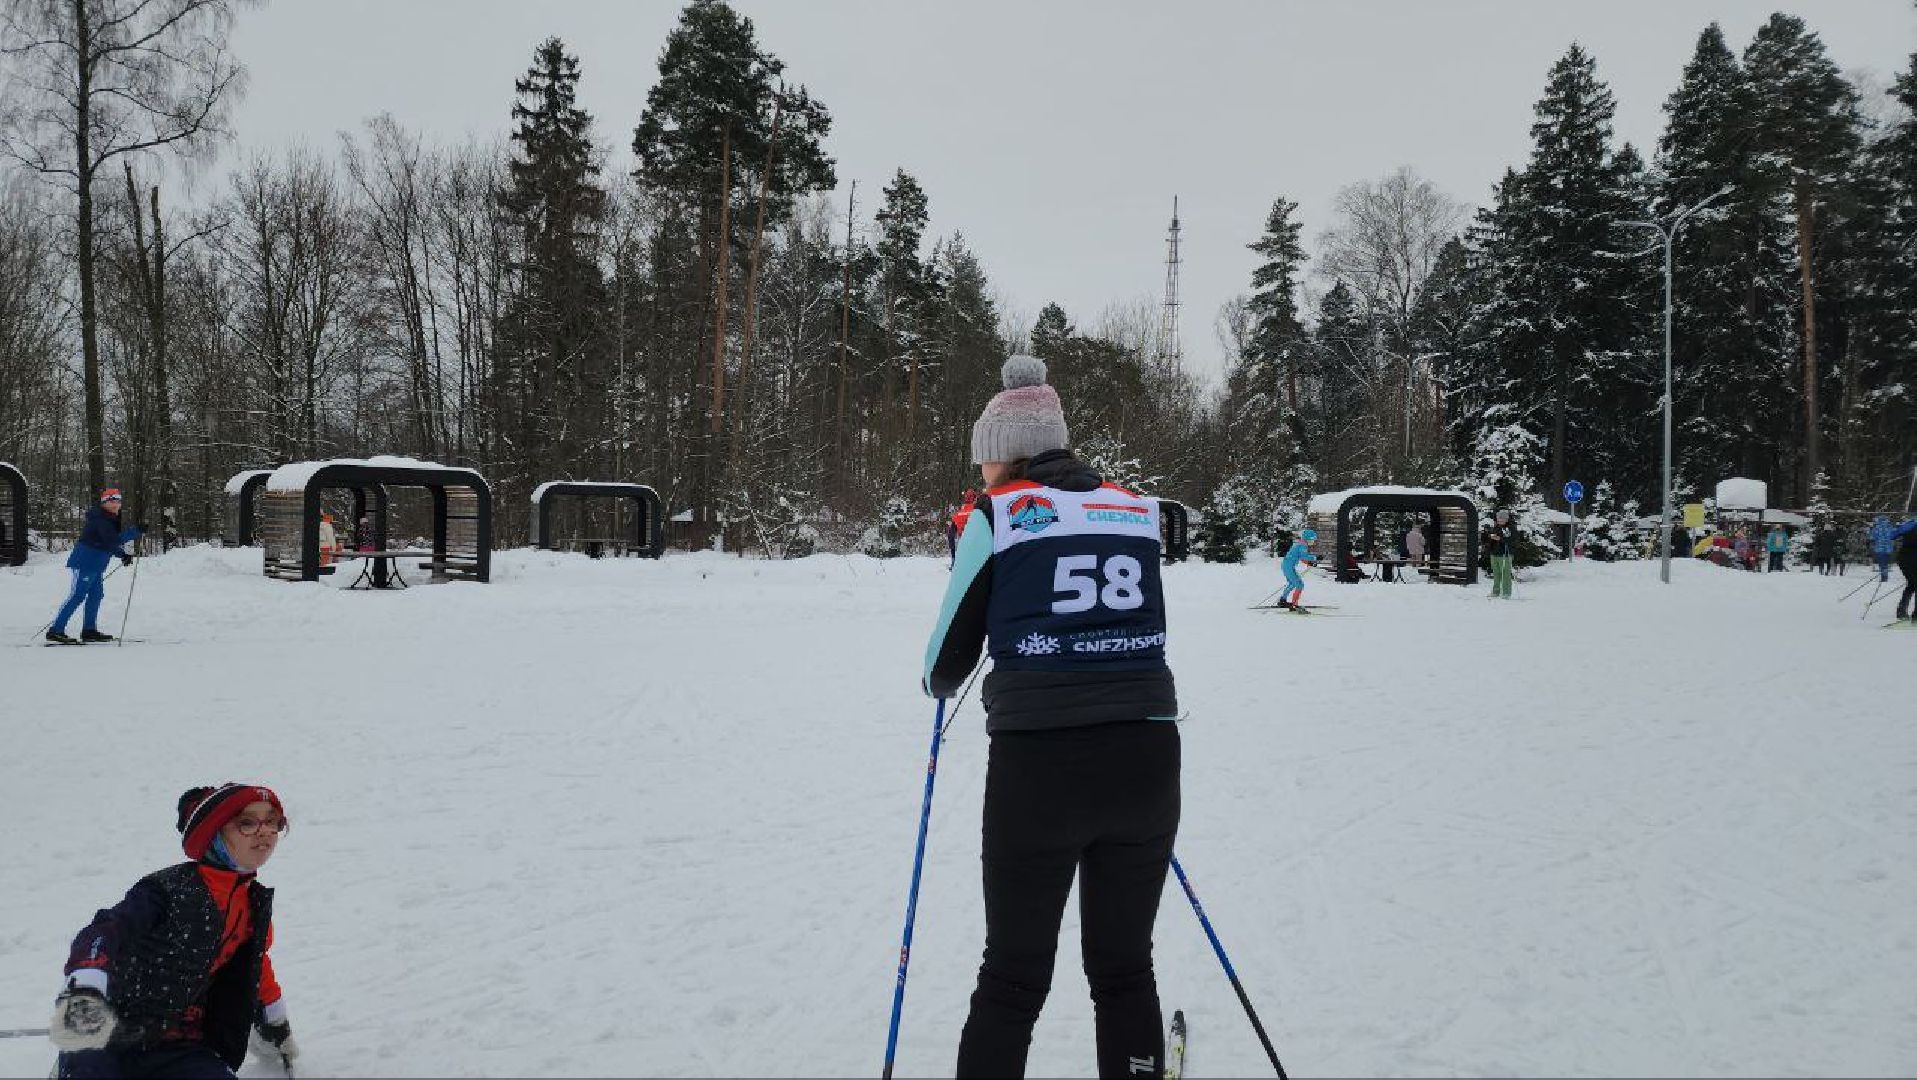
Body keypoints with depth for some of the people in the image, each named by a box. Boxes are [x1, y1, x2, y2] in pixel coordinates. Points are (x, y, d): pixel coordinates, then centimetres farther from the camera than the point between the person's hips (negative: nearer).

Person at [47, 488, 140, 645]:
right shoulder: (100, 519, -17)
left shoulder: (111, 519, 14)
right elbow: (113, 540, -28)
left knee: (96, 594, 13)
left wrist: (123, 555, 11)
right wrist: (136, 532, -28)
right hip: (86, 561, -10)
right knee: (77, 595, -12)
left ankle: (89, 630, 19)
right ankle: (55, 630, -11)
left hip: (96, 564, 10)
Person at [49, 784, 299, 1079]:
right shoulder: (170, 888, -13)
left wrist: (276, 1025, 37)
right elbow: (104, 934, -26)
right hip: (103, 1039, -5)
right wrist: (83, 993, -45)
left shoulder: (256, 904, 7)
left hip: (179, 1050, 5)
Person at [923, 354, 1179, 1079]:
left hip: (1038, 764, -3)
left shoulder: (997, 514, 1)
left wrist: (940, 683, 29)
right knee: (1126, 969, 18)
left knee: (1013, 978, 11)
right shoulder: (1136, 510, 12)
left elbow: (950, 654, 7)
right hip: (1148, 758, 3)